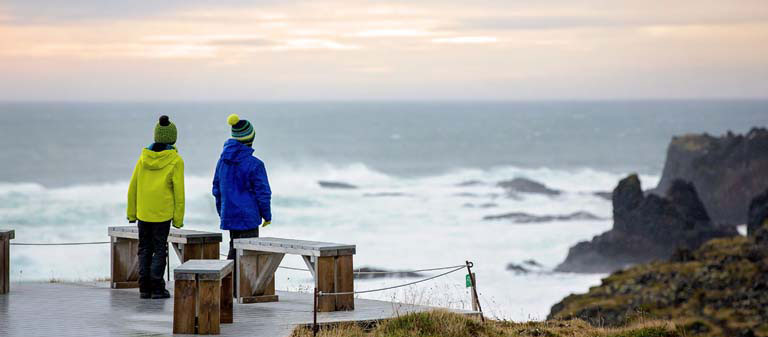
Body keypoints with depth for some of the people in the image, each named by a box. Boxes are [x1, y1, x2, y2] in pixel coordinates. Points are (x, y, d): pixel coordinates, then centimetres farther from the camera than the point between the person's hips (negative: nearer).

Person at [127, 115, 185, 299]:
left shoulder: (144, 157, 4)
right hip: (163, 213, -3)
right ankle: (157, 288, 0)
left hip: (143, 212, 3)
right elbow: (178, 191, -8)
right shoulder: (175, 161, -7)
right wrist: (178, 218, -2)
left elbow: (133, 187, 7)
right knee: (160, 249, 3)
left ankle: (144, 288, 9)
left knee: (144, 249, 11)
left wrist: (132, 213, 14)